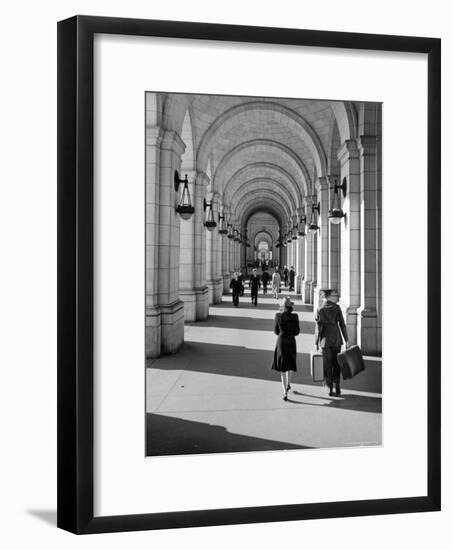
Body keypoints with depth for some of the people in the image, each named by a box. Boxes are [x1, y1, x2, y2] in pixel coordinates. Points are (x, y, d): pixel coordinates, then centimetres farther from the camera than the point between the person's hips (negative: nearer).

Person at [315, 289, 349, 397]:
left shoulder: (319, 310, -5)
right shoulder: (337, 308, -4)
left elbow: (318, 328, -7)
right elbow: (342, 324, -4)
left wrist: (316, 343, -1)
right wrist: (346, 340, 2)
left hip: (325, 340, -1)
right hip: (336, 339, 1)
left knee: (327, 366, 8)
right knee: (336, 364, 14)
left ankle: (329, 389, 7)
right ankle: (337, 388, 13)